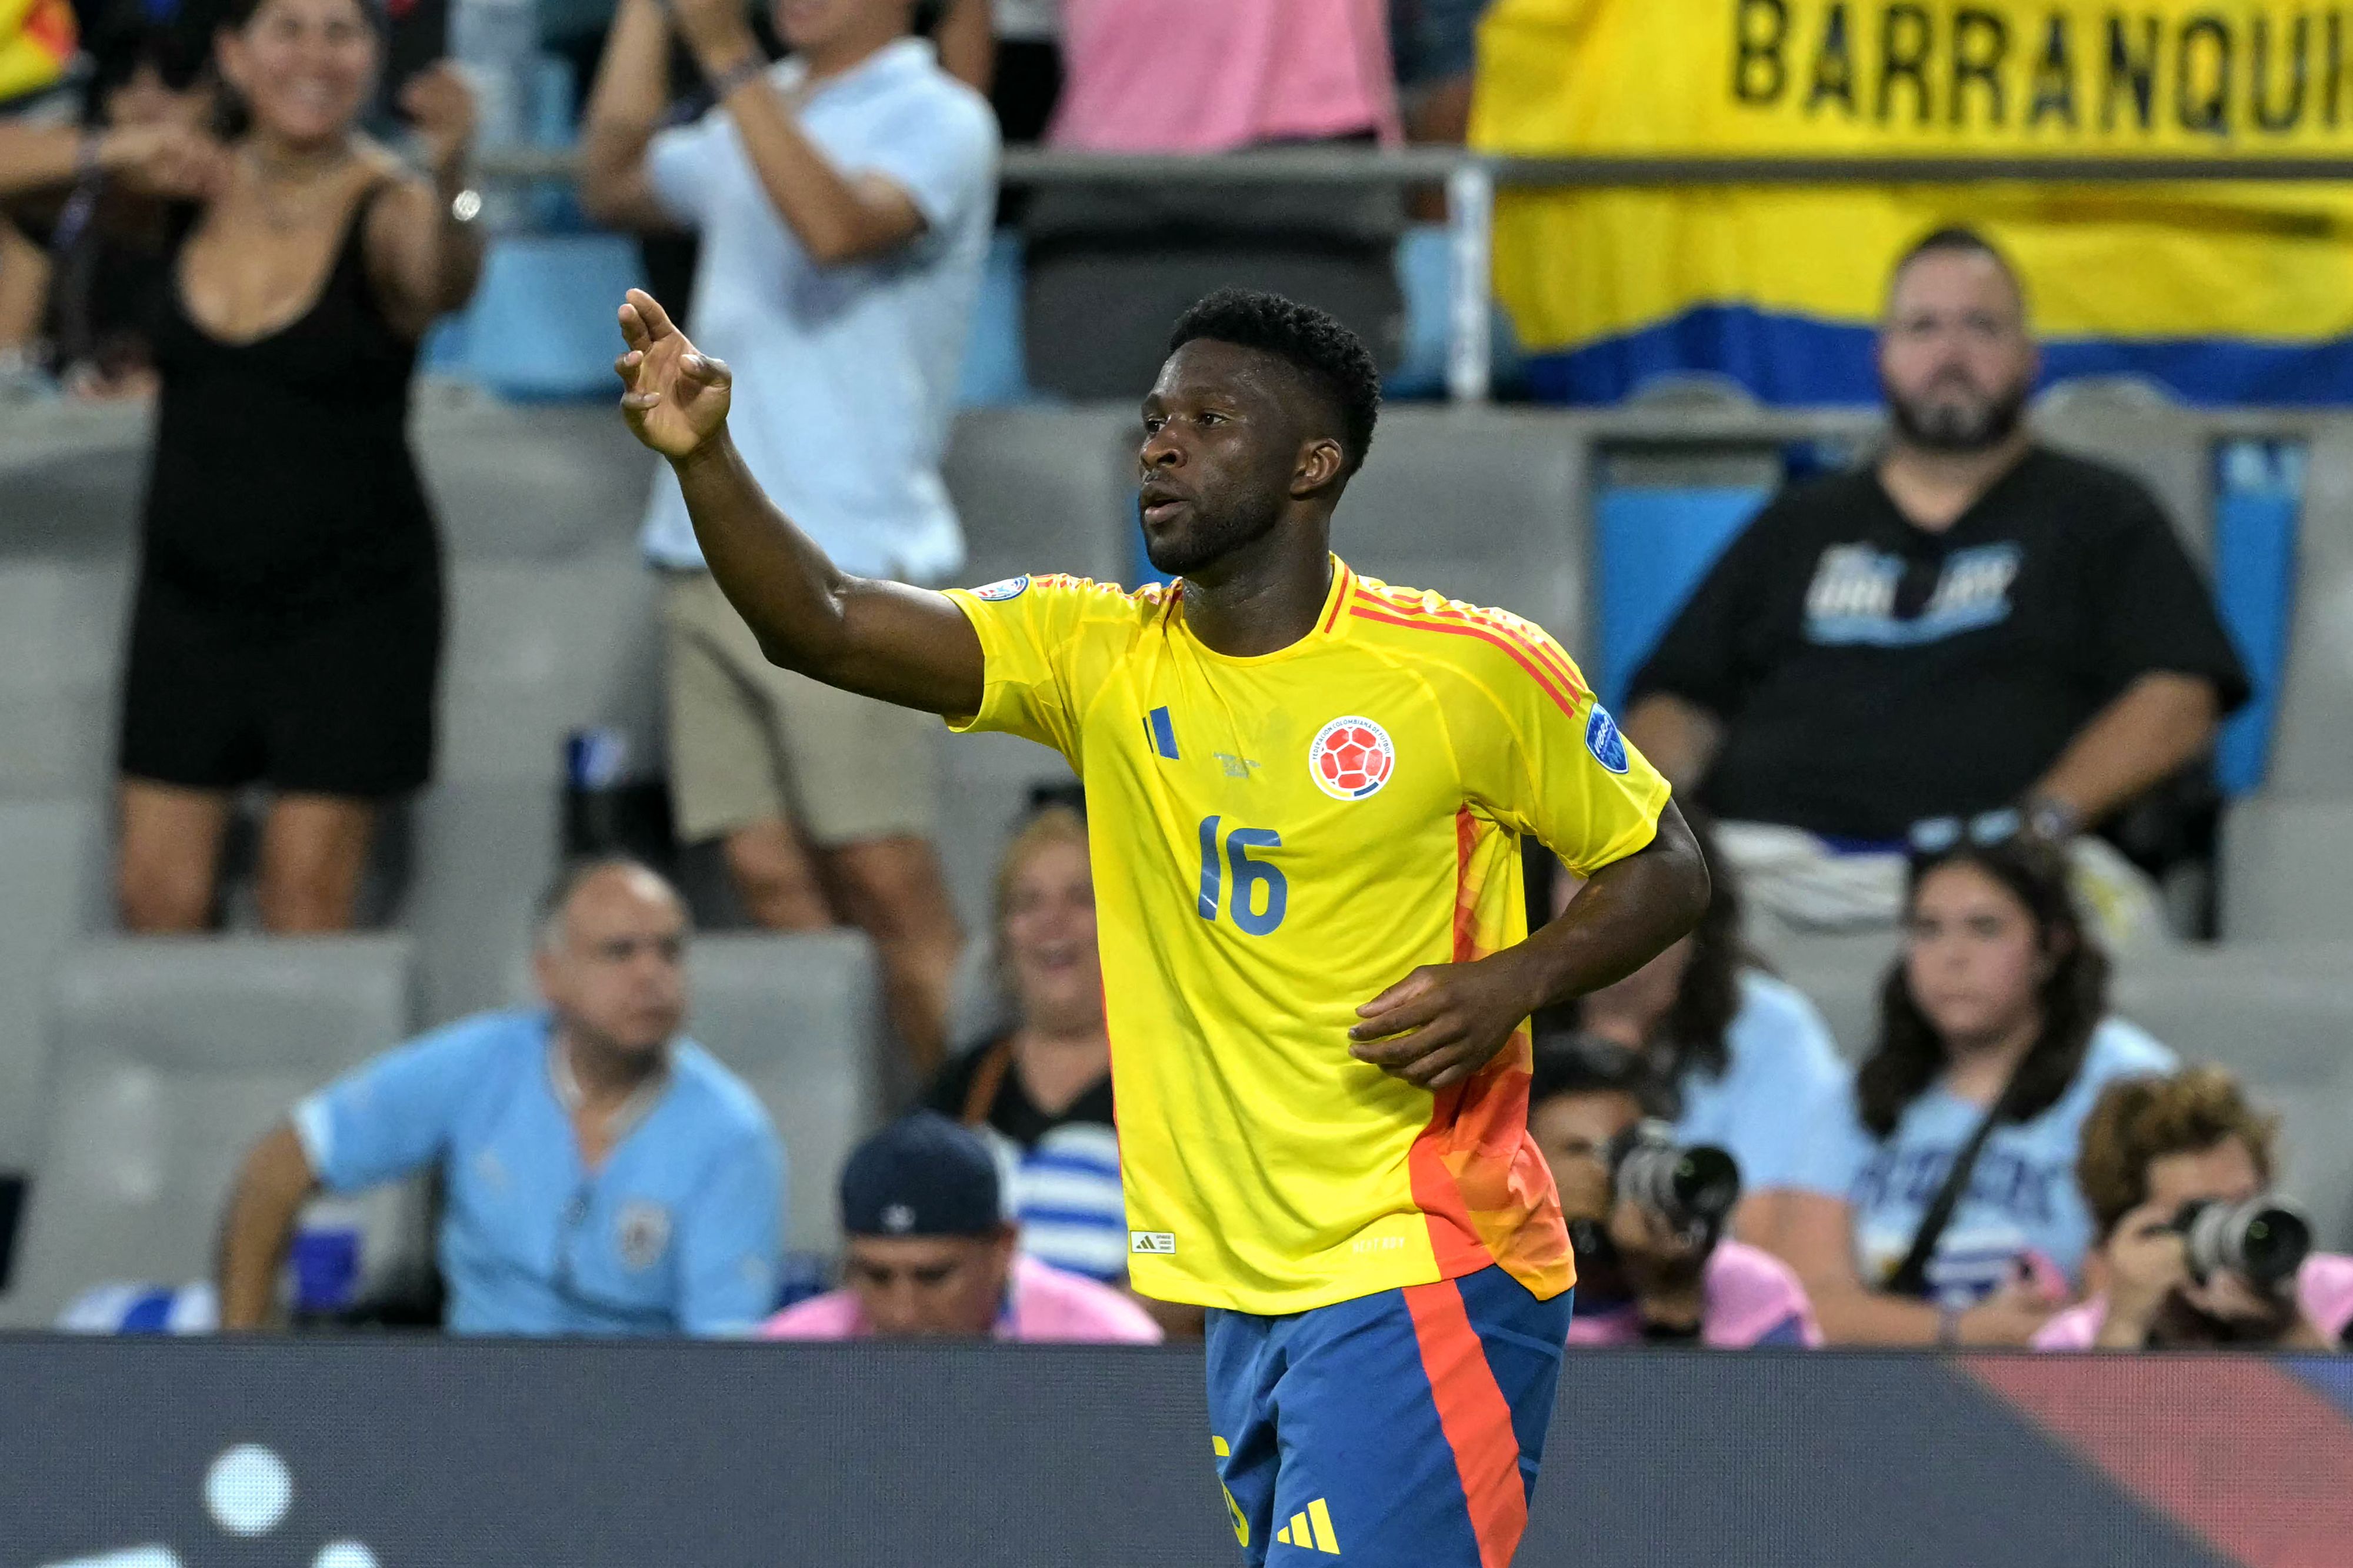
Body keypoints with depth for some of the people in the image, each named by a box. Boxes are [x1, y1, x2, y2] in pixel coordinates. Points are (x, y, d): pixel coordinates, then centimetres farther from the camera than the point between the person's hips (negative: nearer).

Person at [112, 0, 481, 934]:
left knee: (308, 908, -2)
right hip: (191, 593, 4)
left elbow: (444, 284, -36)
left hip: (350, 601, -4)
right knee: (157, 898, 1)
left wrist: (447, 177, -56)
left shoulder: (387, 207, -13)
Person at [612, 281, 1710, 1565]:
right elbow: (822, 626, -7)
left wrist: (1514, 982, -15)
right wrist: (703, 456, -23)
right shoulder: (1096, 659, 4)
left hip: (1425, 1282, -6)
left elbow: (1663, 869, 4)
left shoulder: (1478, 670, -6)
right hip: (1246, 1292, 6)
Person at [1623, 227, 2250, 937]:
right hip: (1773, 852, 3)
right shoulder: (1799, 526, 30)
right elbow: (1678, 703, 26)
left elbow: (2178, 700, 6)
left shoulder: (2100, 516, 20)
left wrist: (2045, 820, -11)